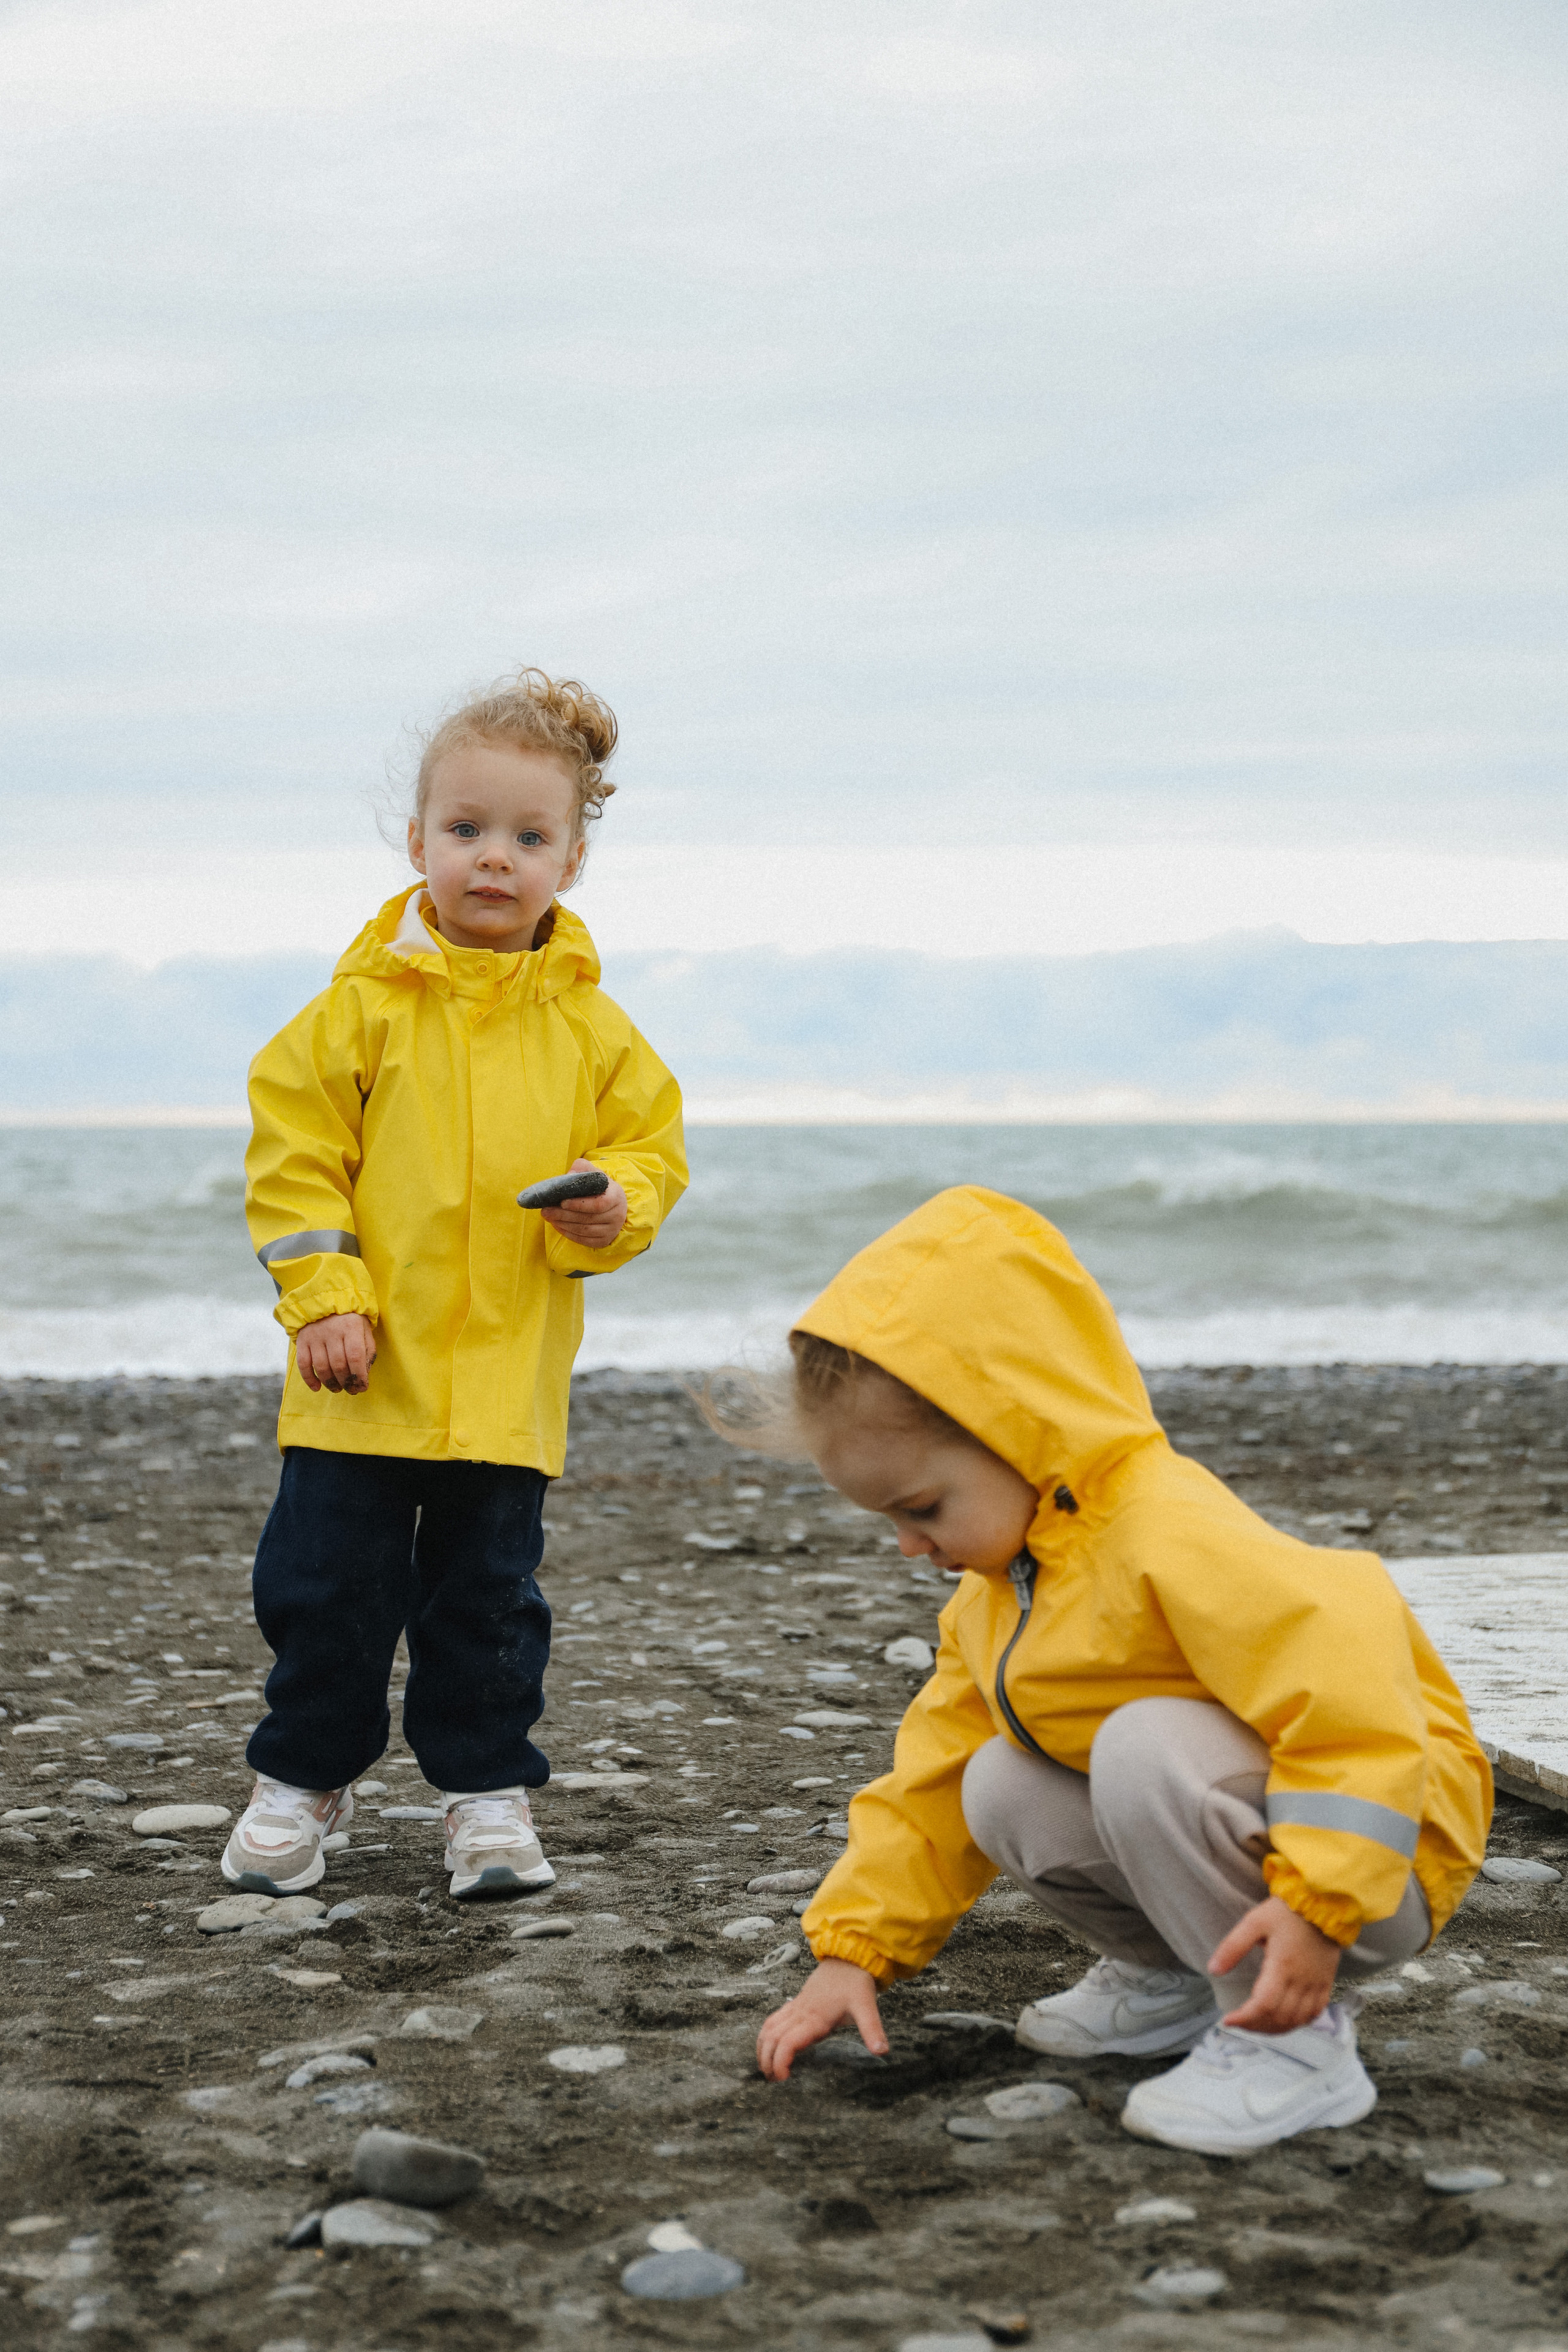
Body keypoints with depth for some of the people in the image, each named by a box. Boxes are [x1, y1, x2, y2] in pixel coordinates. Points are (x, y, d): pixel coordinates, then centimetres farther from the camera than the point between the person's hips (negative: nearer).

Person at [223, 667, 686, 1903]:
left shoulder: (589, 1024, 2)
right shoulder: (365, 1004, -3)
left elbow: (649, 1143, 9)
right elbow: (293, 1151, -3)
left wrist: (614, 1210, -13)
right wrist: (323, 1294, -10)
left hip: (510, 1374, 1)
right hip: (368, 1375, -1)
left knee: (488, 1597, 9)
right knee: (327, 1588, 6)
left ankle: (488, 1789, 23)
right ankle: (304, 1778, 25)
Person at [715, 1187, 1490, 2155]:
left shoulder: (1170, 1538, -29)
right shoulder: (994, 1593, 6)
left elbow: (1347, 1671, -37)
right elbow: (933, 1778, 12)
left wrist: (1316, 1907, -38)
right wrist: (852, 1950, 6)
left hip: (1387, 1845, -9)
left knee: (1144, 1747, -32)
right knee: (999, 1788, -3)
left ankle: (1295, 2038, -18)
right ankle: (1178, 1977, 12)